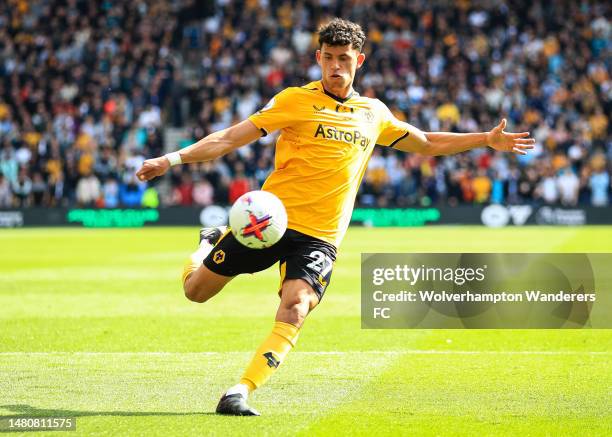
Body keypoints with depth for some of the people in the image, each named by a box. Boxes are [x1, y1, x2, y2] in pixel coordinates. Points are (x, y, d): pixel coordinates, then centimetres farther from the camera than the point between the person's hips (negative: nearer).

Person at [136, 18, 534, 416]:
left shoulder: (374, 114, 12)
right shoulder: (295, 100, -1)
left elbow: (427, 144, 27)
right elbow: (231, 138, -4)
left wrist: (488, 140, 23)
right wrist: (172, 159, -14)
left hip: (319, 237, 1)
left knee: (294, 310, -24)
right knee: (197, 290, 6)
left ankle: (240, 393, -23)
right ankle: (210, 244, 41)